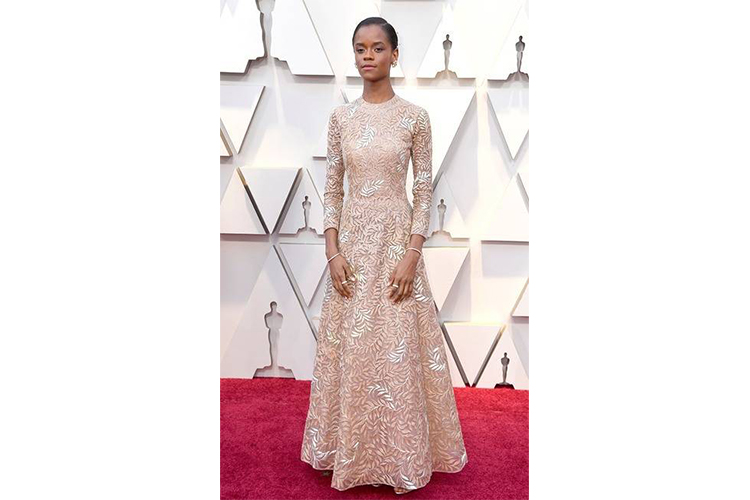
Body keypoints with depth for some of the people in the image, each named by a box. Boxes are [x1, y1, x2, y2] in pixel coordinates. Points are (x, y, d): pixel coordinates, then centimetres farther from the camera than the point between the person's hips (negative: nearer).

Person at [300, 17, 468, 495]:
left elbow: (425, 191, -3)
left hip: (397, 240, -2)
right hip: (352, 242, 3)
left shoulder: (415, 116, -2)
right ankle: (351, 452, 29)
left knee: (398, 348, 3)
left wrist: (411, 256, -12)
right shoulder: (341, 116, 6)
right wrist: (333, 251, -5)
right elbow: (332, 189, 5)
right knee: (349, 348, 9)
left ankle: (402, 455, 24)